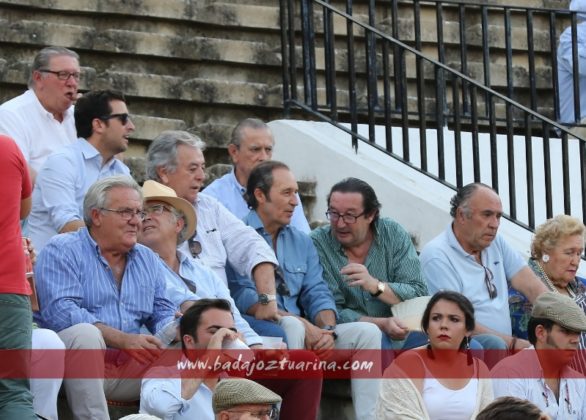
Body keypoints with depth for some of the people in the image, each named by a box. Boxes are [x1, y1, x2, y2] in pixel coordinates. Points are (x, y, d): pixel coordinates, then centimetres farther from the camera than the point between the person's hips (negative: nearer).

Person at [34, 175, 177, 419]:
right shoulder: (61, 251, -1)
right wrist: (124, 340, -24)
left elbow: (162, 314, 18)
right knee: (85, 333, -36)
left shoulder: (148, 260, 21)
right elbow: (60, 312, -16)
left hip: (132, 367, 5)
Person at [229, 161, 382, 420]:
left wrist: (328, 329, -13)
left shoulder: (301, 242, 19)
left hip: (306, 332, 7)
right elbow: (243, 296, -16)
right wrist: (302, 323, -22)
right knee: (293, 326, -37)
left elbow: (318, 294, 11)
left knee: (368, 332, -9)